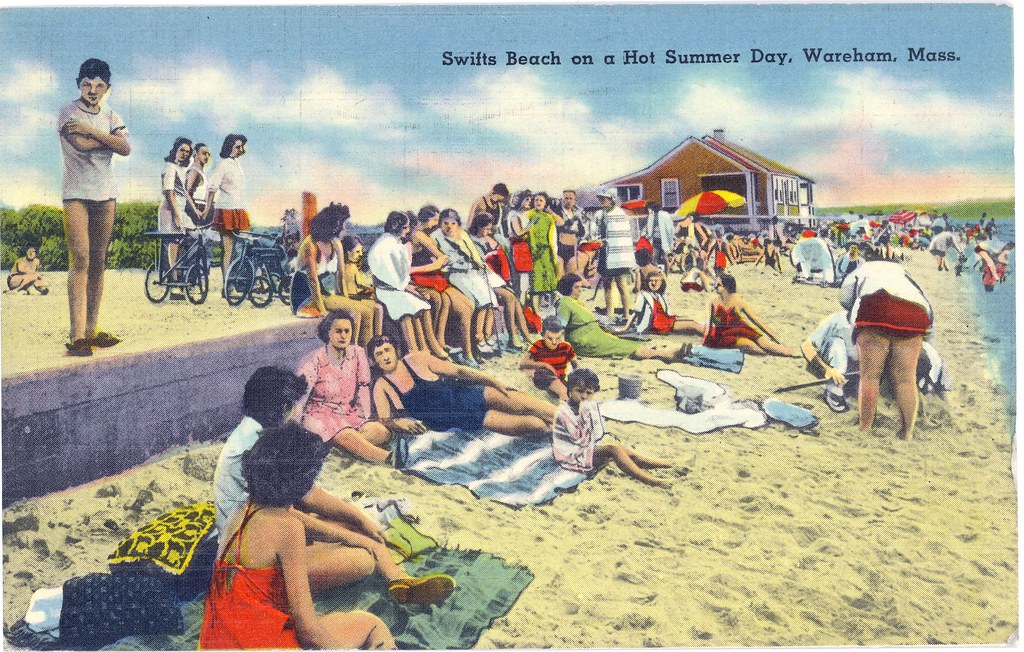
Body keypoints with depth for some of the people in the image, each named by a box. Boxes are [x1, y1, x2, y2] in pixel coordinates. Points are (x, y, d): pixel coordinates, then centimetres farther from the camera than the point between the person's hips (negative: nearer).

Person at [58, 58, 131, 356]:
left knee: (98, 262, 4)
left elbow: (126, 149, -5)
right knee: (80, 260, -15)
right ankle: (78, 336, -19)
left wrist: (92, 130, -12)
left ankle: (91, 330, 9)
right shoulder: (68, 112, 1)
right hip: (76, 194, -5)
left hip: (106, 195, 5)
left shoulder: (111, 117, 14)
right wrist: (110, 137, -4)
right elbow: (82, 145, -17)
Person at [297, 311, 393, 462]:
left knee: (382, 433, -24)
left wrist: (366, 420, -2)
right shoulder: (315, 359, -9)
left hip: (349, 414, 5)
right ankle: (390, 459, -37)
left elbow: (363, 389, 6)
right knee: (348, 436, -37)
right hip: (319, 414, -5)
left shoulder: (358, 354, 3)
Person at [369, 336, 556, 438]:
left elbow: (457, 371, 4)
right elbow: (385, 419, -1)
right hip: (445, 420, -2)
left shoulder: (416, 360, 5)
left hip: (458, 394, 2)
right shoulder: (381, 387, 3)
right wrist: (399, 423, -25)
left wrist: (492, 381, -4)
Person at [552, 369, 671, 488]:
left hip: (586, 449, 8)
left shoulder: (590, 407, 3)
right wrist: (582, 415, -31)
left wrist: (591, 412, -10)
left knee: (620, 448, 0)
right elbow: (582, 440, -27)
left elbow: (598, 436, 0)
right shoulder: (565, 412, -22)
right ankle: (649, 481, -22)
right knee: (613, 450, -20)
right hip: (570, 456, -8)